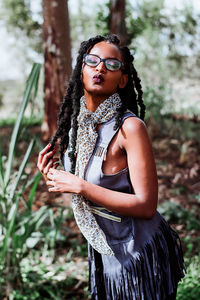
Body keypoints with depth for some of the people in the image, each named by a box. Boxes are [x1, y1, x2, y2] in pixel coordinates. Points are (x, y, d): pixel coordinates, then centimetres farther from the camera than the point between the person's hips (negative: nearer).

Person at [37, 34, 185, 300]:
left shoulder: (130, 126, -23)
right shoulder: (78, 123, -1)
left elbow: (146, 206, -28)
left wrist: (78, 186, -27)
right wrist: (55, 177, -6)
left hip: (138, 253, -7)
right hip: (102, 251, 7)